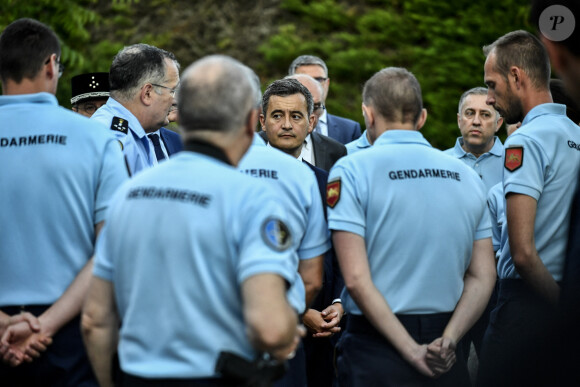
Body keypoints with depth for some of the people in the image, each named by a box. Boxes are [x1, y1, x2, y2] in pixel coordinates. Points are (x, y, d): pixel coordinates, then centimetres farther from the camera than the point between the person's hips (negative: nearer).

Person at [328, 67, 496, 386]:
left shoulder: (351, 170, -6)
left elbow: (356, 279, -14)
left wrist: (413, 352, -13)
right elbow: (483, 277, 2)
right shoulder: (467, 176, 8)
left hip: (376, 349, -3)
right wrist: (448, 340, -8)